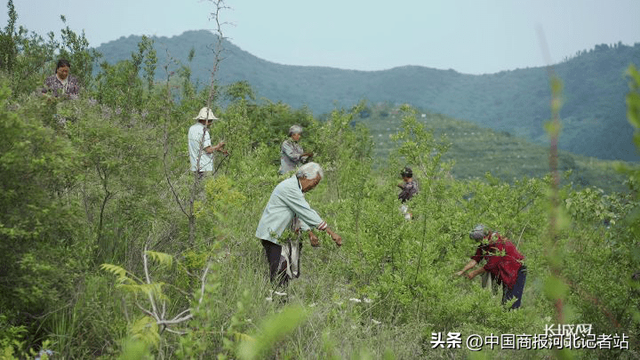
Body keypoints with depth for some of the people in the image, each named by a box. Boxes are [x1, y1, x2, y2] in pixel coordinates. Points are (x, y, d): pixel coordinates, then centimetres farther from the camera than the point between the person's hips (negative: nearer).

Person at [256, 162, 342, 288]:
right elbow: (307, 212, -23)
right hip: (272, 234, -10)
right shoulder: (289, 188, -20)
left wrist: (310, 233, 0)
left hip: (283, 234, 10)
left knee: (293, 272, 7)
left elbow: (300, 213, 15)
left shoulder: (296, 188, 13)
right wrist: (331, 232, -21)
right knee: (279, 274, -12)